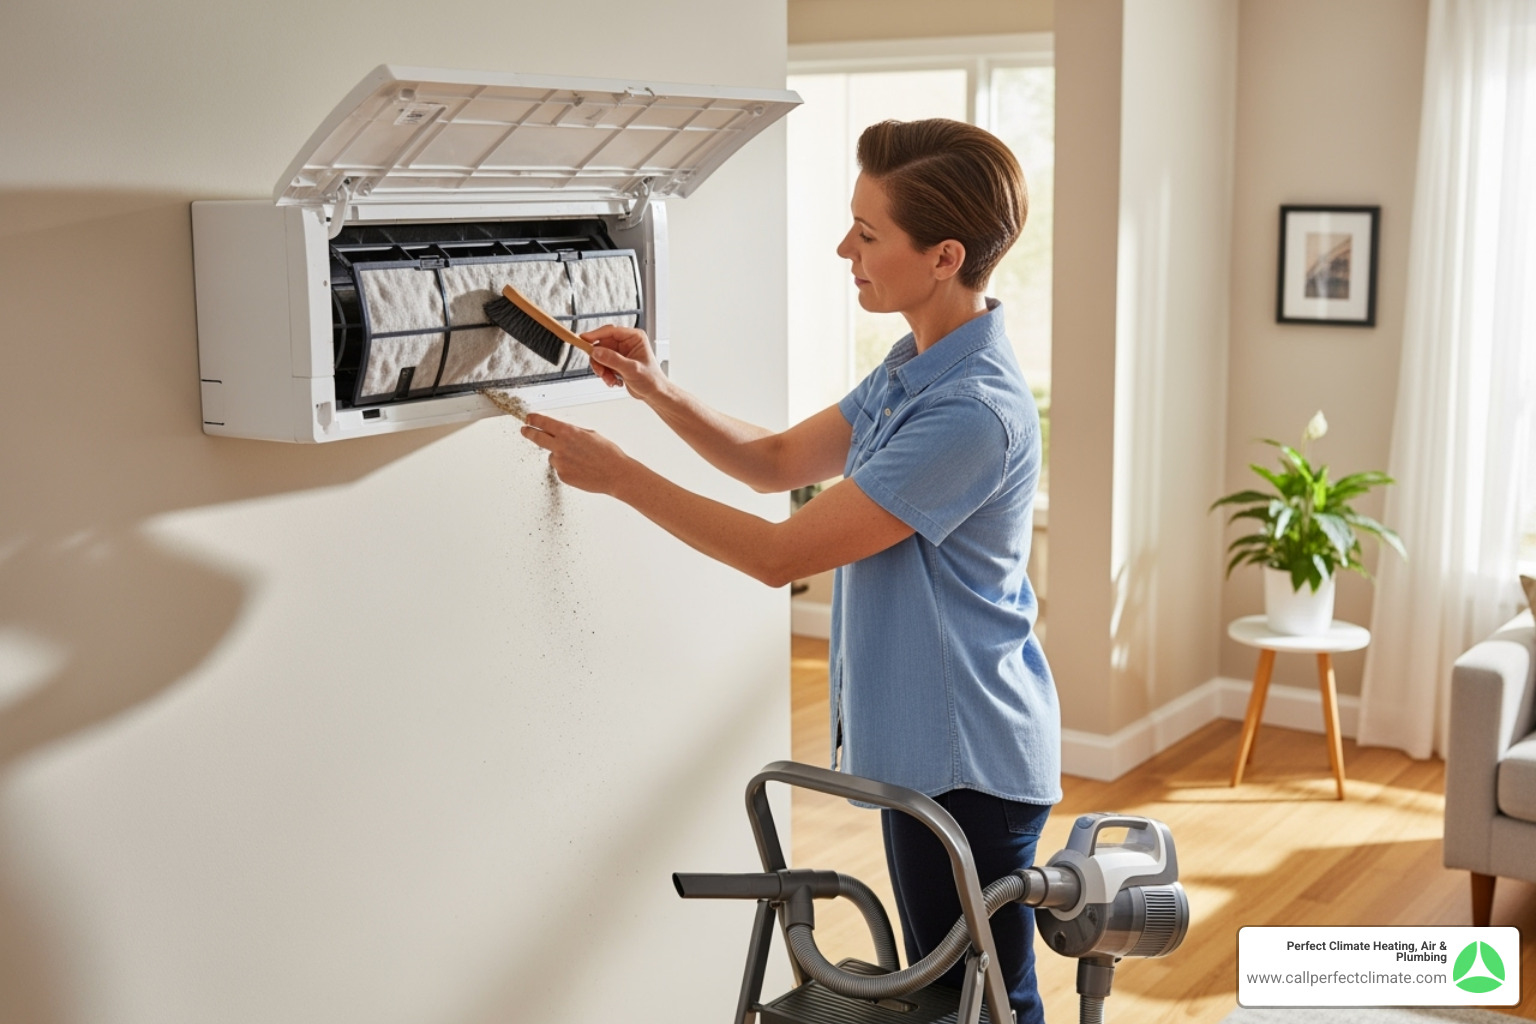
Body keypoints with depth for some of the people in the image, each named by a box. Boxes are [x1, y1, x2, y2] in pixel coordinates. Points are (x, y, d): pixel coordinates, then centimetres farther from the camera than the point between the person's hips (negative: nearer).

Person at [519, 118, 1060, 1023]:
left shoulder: (975, 412, -27)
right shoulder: (914, 369, 6)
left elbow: (780, 554, -23)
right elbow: (778, 461, 15)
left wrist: (617, 474, -16)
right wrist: (660, 393, -1)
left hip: (968, 761, -10)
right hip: (921, 744, 10)